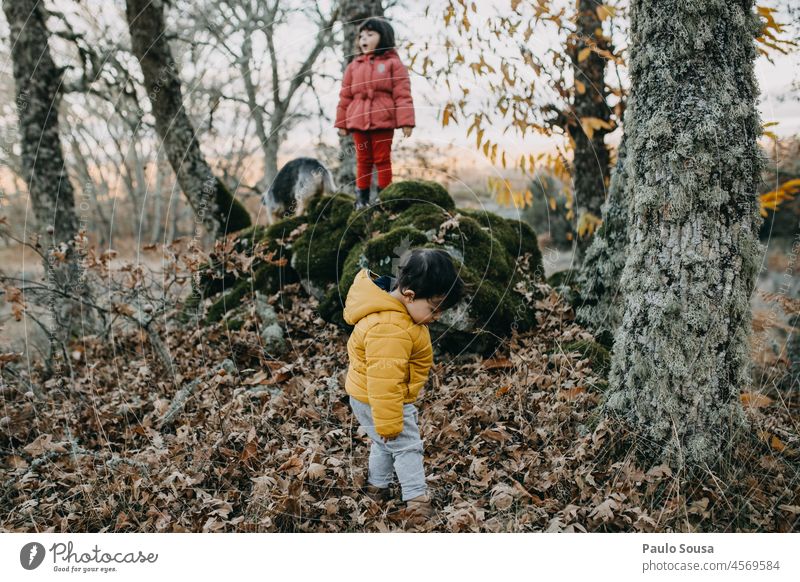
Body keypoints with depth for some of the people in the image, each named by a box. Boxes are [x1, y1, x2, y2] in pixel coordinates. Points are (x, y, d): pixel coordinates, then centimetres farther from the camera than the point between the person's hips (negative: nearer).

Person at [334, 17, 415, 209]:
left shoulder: (393, 63, 2)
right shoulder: (354, 66, 13)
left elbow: (402, 94, -4)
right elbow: (345, 97, 15)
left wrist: (406, 120, -12)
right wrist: (341, 122, 12)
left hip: (383, 121, -3)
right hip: (358, 121, 4)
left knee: (383, 159, 4)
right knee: (363, 160, 8)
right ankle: (361, 197, 12)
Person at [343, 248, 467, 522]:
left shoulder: (394, 308, -2)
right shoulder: (389, 331, -37)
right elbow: (384, 383, -33)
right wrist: (389, 423, -25)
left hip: (370, 396, 10)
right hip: (379, 402, -10)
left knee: (384, 443, 25)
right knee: (407, 446, 3)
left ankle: (377, 485, 41)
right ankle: (416, 498, 14)